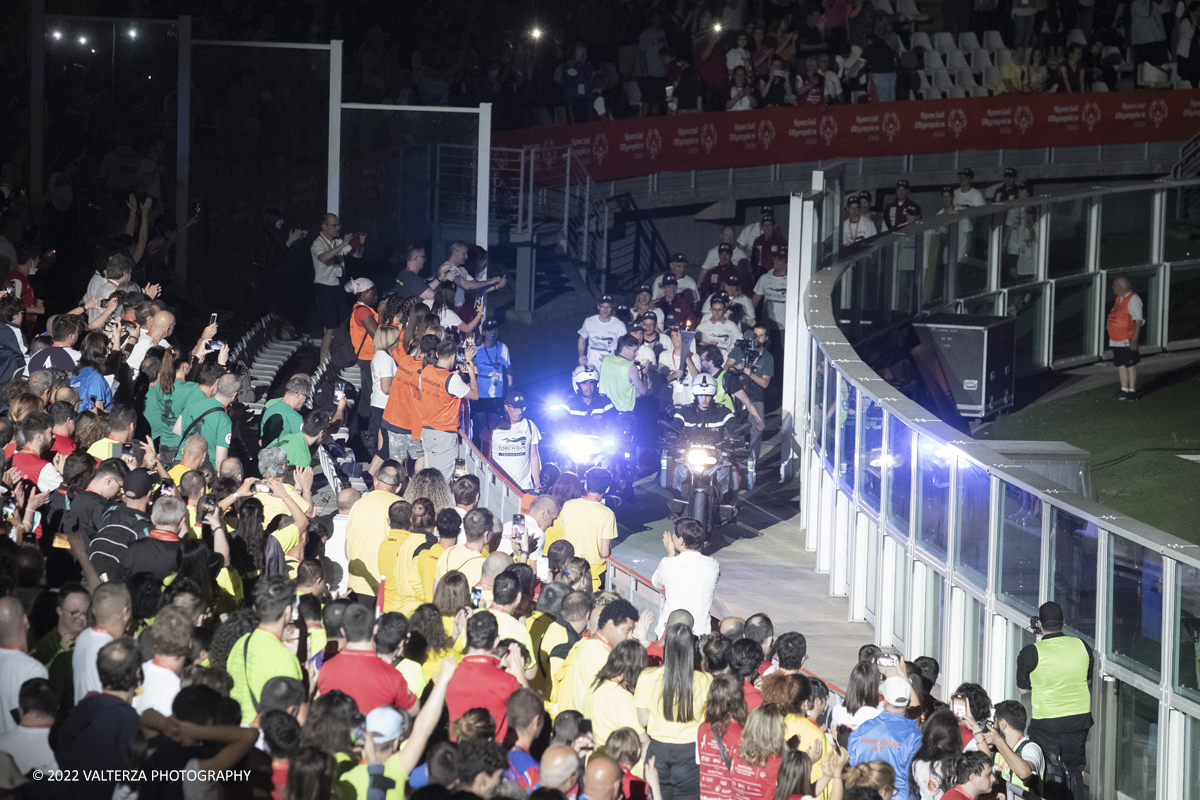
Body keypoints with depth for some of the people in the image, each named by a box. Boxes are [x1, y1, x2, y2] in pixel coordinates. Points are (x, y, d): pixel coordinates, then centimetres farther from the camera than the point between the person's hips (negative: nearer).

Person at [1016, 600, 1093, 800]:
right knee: (1074, 770, 16)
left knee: (1050, 774, 10)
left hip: (1046, 722, -3)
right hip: (1080, 717, 3)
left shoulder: (1031, 653, -15)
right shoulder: (1082, 646, -4)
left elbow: (1022, 689, -3)